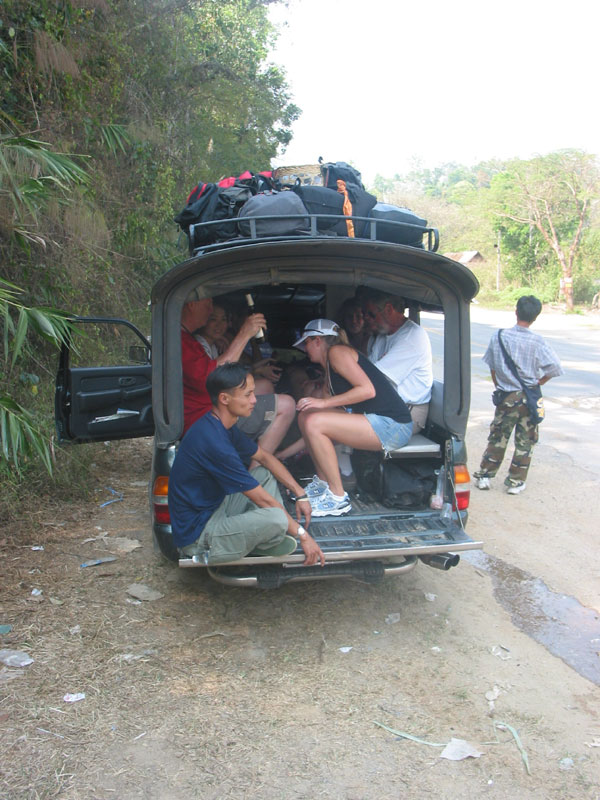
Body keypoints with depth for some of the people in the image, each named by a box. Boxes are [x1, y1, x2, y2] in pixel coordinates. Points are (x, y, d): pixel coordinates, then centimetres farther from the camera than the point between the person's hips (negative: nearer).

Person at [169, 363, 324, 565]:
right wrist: (302, 534, -11)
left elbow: (265, 457, 18)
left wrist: (300, 495, 12)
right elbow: (262, 499, -21)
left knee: (264, 473, 16)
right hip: (197, 536, -10)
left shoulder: (223, 426, 4)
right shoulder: (213, 442, -28)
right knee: (276, 518, -30)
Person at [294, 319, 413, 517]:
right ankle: (323, 483, 13)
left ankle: (338, 498, -14)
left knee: (314, 422, -22)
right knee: (305, 417, 6)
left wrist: (323, 402, -16)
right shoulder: (329, 367, 23)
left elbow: (367, 390, -18)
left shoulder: (337, 352, -6)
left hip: (391, 426, -10)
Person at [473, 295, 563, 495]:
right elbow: (554, 368, -16)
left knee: (497, 438, 14)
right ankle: (515, 482, 16)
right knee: (525, 441, 10)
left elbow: (492, 367, 4)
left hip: (506, 397, 2)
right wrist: (537, 383, -1)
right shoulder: (537, 342, -12)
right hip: (529, 398, -2)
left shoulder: (498, 337, -5)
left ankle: (484, 476, 19)